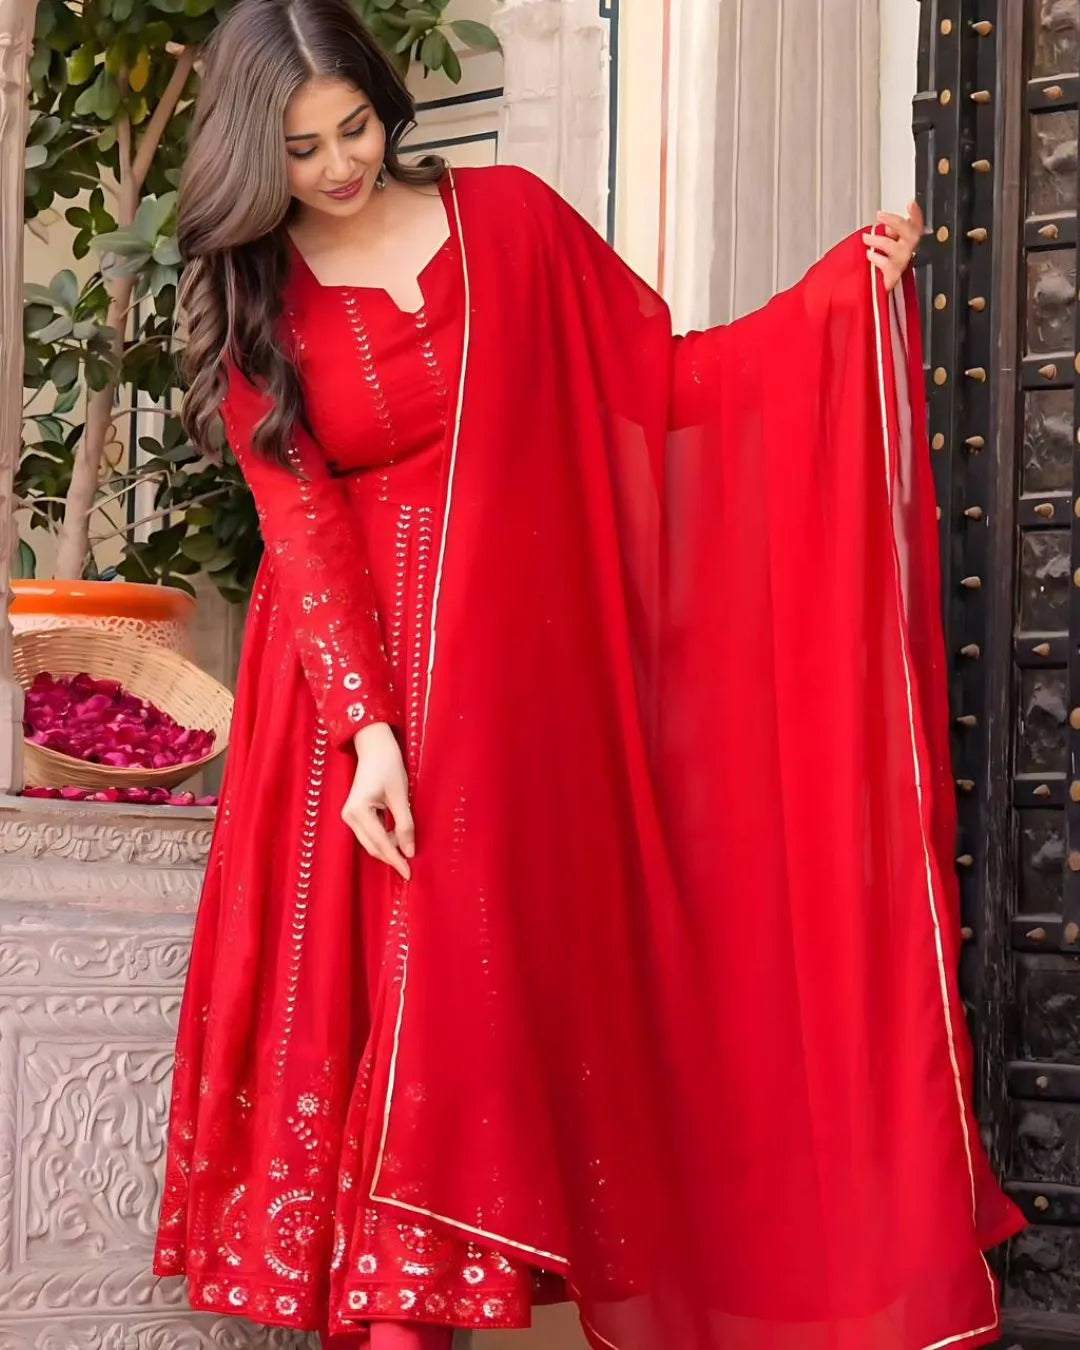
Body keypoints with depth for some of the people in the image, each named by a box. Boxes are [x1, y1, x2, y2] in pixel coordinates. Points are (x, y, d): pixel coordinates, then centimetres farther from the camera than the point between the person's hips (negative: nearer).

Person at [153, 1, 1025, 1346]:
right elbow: (301, 528, -7)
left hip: (512, 680, 0)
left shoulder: (506, 218, 3)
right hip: (347, 677, 0)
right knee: (358, 995, -5)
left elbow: (662, 374, 5)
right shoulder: (250, 297, 1)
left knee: (473, 990, -5)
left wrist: (843, 287, -7)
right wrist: (367, 727, -19)